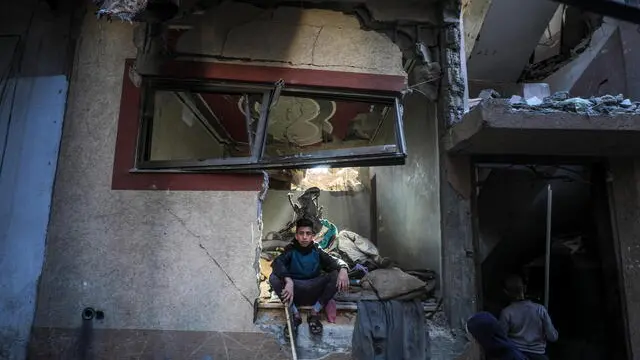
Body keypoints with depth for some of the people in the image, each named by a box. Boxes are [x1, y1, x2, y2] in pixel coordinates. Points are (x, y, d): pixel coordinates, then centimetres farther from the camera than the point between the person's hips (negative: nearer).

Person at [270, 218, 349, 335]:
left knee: (337, 275, -21)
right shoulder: (291, 249, -4)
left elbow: (335, 261, -11)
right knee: (274, 277, -27)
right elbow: (276, 262, -23)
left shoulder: (317, 251, 2)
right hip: (294, 292, -1)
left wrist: (343, 269, -36)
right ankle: (295, 314, -17)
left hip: (314, 293, 1)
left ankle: (315, 313, -15)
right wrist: (288, 281, -42)